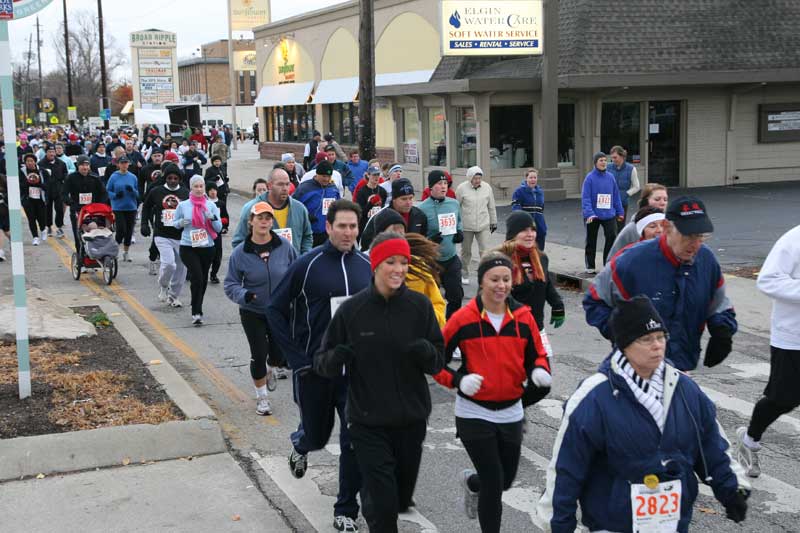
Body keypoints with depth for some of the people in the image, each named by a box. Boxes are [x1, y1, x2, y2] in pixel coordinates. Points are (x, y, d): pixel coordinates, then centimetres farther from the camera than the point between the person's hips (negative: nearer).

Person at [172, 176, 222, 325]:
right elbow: (174, 223, 12)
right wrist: (181, 222, -10)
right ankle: (196, 313, -13)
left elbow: (219, 228, 4)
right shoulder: (183, 205, 0)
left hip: (207, 247, 3)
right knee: (197, 277, -17)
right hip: (188, 247, -3)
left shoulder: (211, 205, 3)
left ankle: (197, 310, 30)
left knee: (203, 280, 12)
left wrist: (212, 218, -15)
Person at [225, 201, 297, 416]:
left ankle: (268, 371, 48)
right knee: (259, 354, 0)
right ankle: (261, 397, 22)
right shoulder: (240, 252, -10)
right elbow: (230, 284, -5)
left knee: (278, 355, 9)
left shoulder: (284, 246, -8)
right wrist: (244, 294, -24)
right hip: (252, 313, -1)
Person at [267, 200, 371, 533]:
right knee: (317, 435, 13)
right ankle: (300, 446, 50)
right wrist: (297, 359, -10)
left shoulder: (368, 266, 1)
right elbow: (276, 310, -4)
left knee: (355, 441, -1)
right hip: (315, 369, -2)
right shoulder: (307, 265, -9)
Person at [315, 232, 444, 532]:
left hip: (412, 419, 3)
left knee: (401, 497, 19)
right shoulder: (351, 310, -8)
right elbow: (322, 363, -1)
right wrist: (334, 359, -23)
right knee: (382, 502, -8)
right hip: (368, 422, -3)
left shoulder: (420, 306, -4)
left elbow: (438, 362, 1)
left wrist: (427, 353, -21)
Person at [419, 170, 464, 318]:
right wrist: (429, 240, -26)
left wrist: (460, 233, 2)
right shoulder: (423, 209, -14)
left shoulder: (454, 204, 4)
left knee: (456, 295, 12)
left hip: (452, 259, 5)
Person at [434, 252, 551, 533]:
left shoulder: (523, 316, -2)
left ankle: (472, 483, 51)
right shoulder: (463, 319, -12)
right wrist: (458, 380, -20)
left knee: (506, 480, 17)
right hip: (474, 413, -4)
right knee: (493, 484, -5)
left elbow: (538, 355, 10)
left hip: (511, 413, 4)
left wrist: (539, 371, -12)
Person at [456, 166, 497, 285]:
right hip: (466, 226, -1)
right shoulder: (462, 188, -9)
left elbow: (491, 207, 10)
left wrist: (493, 222, 14)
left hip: (483, 226, 1)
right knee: (466, 251, 12)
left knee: (485, 251, -6)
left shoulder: (487, 188, 0)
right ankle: (464, 275, 27)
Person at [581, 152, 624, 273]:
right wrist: (589, 213, -24)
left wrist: (620, 212, 9)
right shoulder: (590, 178, -10)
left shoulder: (610, 177, 3)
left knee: (612, 237, -8)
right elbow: (585, 198, -14)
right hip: (593, 216, -3)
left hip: (609, 214, 3)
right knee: (591, 241, 10)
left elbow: (616, 195, 9)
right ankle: (590, 266, 23)